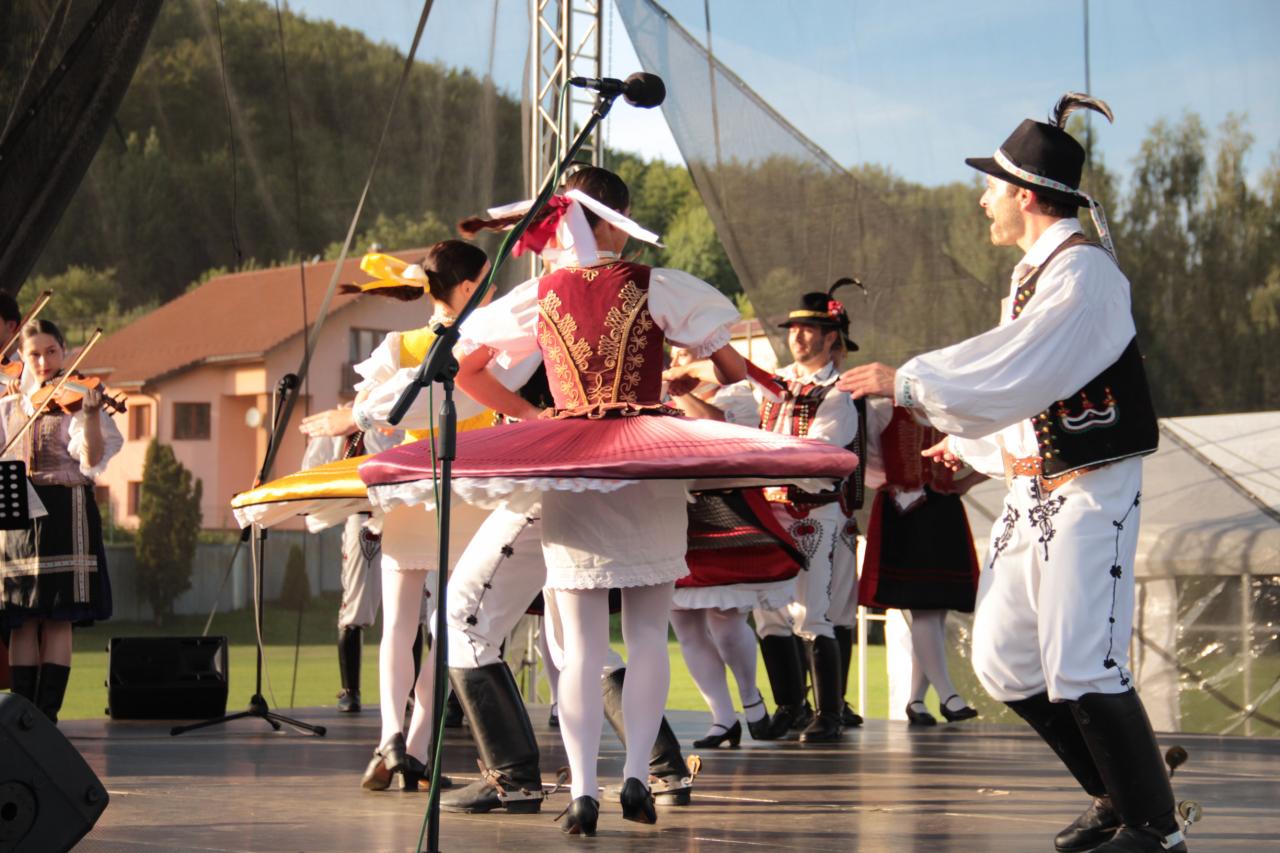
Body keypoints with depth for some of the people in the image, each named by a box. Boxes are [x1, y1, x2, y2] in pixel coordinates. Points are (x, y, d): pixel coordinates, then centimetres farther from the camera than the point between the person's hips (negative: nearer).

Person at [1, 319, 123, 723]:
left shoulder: (75, 402, 1)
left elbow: (92, 460, -13)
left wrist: (91, 414, -27)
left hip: (64, 513, -4)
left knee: (56, 618, -6)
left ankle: (47, 713, -6)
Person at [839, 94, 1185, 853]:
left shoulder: (1085, 271, -16)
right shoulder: (1033, 274, 13)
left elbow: (1019, 371, -24)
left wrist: (907, 382, -20)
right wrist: (969, 443, 30)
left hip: (1088, 492, -10)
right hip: (1035, 492, 10)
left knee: (1081, 669, -13)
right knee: (1005, 662, 10)